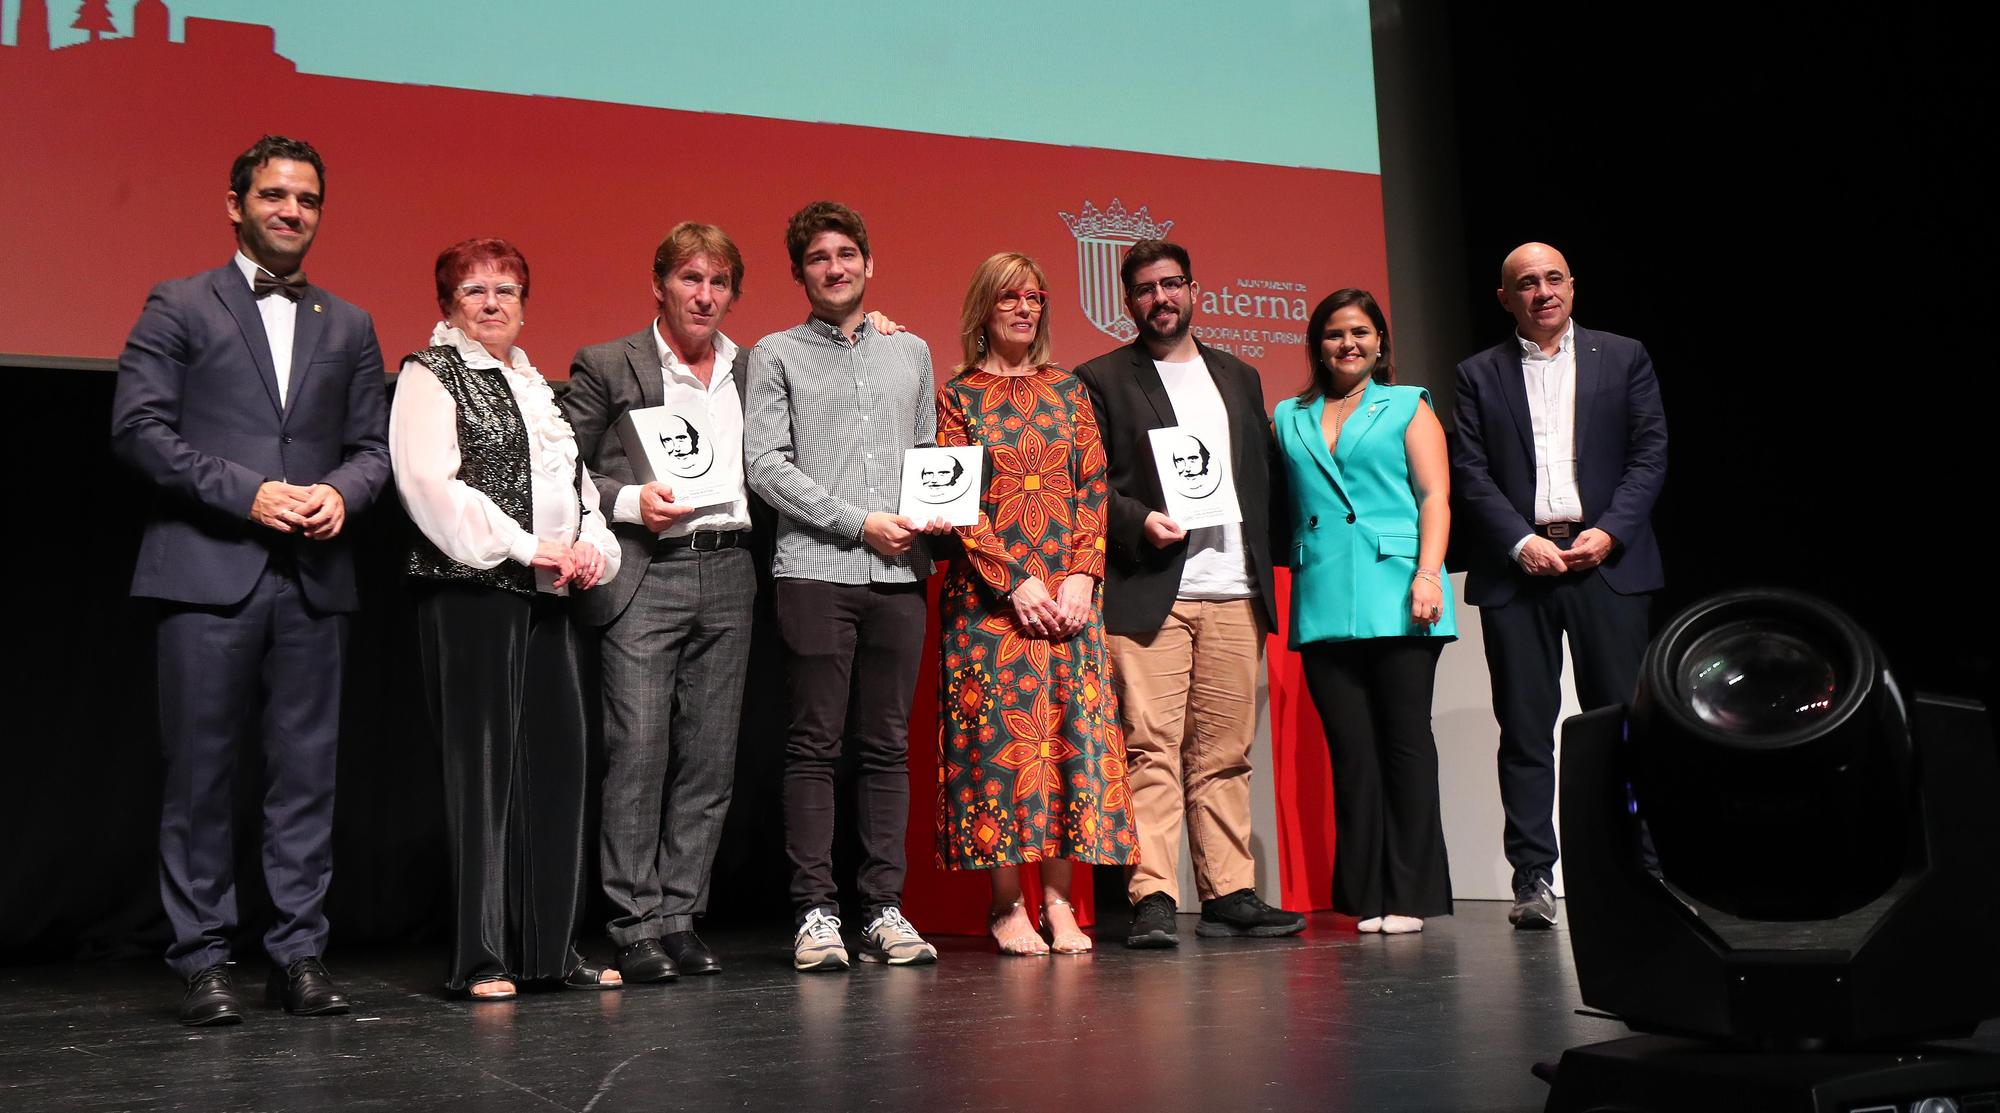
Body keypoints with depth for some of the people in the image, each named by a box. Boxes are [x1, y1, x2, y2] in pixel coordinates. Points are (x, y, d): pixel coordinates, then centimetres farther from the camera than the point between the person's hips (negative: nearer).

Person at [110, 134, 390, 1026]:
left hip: (314, 578, 3)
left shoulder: (348, 327, 17)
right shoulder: (180, 307, 6)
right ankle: (202, 961, 10)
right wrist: (246, 492, -12)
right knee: (200, 772, 1)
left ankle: (298, 953, 12)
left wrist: (341, 492, -7)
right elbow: (137, 427, -3)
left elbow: (372, 444, 15)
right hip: (207, 573, -3)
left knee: (307, 771, 4)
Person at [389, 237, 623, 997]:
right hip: (471, 592, -7)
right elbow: (431, 485, -12)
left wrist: (591, 545, 2)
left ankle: (549, 947, 13)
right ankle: (480, 957, 0)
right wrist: (527, 547, -15)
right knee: (482, 766, -6)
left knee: (557, 762, 5)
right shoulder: (430, 376, 1)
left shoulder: (533, 385, 23)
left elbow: (575, 482, 23)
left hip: (545, 597, 7)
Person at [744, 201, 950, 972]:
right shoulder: (776, 356, 7)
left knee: (887, 746, 5)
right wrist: (860, 523, -10)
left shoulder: (910, 352, 19)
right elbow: (766, 466, -3)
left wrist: (936, 510, 0)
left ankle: (884, 909, 9)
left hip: (899, 575, 3)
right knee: (814, 745, -3)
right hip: (814, 571, -3)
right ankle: (815, 912, 1)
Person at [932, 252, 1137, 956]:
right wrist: (1016, 581, -12)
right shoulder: (958, 397, 5)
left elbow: (1093, 489, 8)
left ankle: (1059, 903, 4)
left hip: (1070, 593, 3)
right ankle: (1008, 907, 2)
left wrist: (1081, 576, -6)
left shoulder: (1069, 391, 14)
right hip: (989, 596, -3)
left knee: (1071, 731, -1)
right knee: (1000, 734, -5)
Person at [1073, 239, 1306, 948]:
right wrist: (1139, 522, -16)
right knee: (1152, 749, -8)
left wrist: (1262, 570, 9)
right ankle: (1153, 901, -6)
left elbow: (1264, 478, 20)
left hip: (1234, 594, 4)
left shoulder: (1239, 378, 21)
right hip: (1148, 594, -4)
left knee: (1226, 753, 5)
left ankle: (1229, 895, 10)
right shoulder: (1101, 380, 7)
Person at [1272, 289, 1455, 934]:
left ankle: (1409, 895, 4)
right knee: (1350, 749, 2)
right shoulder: (1288, 419, 17)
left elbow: (1435, 498, 2)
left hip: (1396, 597, -2)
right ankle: (1368, 896, 8)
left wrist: (1428, 574, -10)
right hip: (1323, 606, 2)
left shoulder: (1408, 406, 10)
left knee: (1404, 741, -1)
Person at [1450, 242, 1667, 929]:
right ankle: (1532, 878, 2)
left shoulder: (1624, 358, 13)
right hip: (1517, 566, 0)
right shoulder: (1479, 376, 12)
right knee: (1525, 728, -1)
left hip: (1606, 561, 0)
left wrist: (1609, 532, -7)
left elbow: (1650, 453, 6)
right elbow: (1470, 475, 3)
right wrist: (1522, 543, -9)